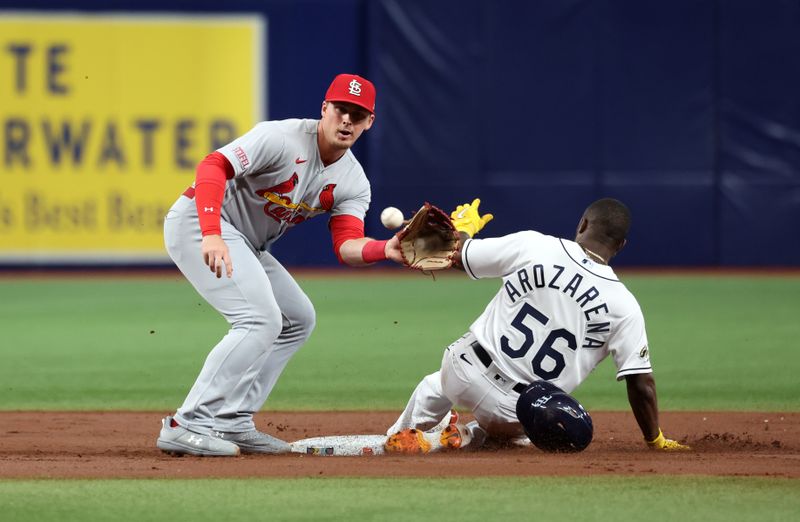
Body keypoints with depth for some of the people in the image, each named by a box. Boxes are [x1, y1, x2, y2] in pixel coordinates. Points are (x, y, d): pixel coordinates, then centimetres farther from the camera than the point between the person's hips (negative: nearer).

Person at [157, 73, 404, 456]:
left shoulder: (353, 182, 2)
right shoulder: (282, 138, -21)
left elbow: (347, 246, -10)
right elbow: (214, 166, -29)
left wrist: (388, 251, -32)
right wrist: (211, 235, -42)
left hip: (245, 245, 9)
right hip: (197, 221, -9)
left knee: (297, 319, 13)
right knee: (262, 319, -22)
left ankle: (232, 423, 12)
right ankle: (187, 425, -23)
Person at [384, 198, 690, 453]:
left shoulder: (531, 245, -8)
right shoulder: (623, 305, -9)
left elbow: (457, 254, 3)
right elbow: (641, 382, -9)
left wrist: (464, 225, 27)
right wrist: (656, 442, 5)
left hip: (464, 369, 1)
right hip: (513, 414, -1)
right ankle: (468, 437, 9)